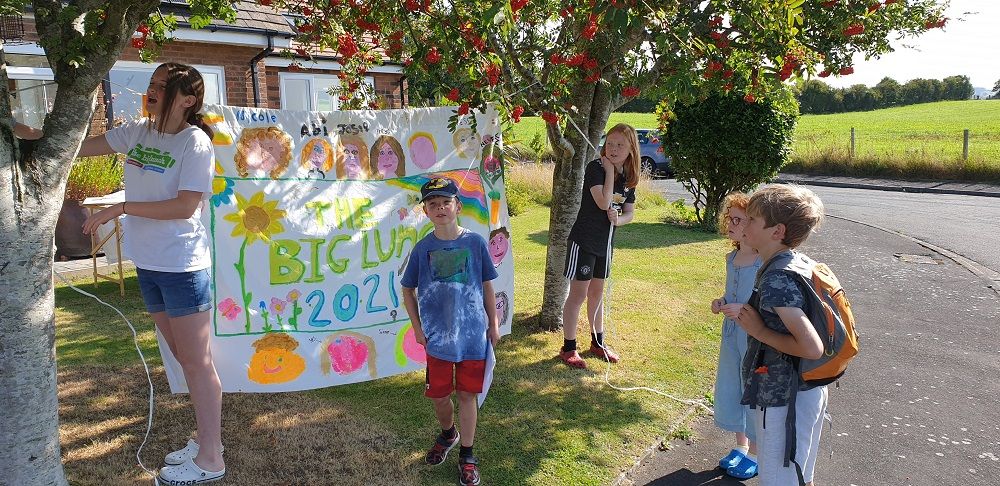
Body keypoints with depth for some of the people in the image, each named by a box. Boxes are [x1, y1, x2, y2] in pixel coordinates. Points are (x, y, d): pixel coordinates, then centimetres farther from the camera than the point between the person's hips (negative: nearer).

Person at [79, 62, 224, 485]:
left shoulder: (195, 142, -13)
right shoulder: (138, 131, 7)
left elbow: (185, 207, -19)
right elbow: (80, 147, 14)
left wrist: (120, 208, -15)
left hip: (182, 266, -7)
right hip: (148, 264, 7)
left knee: (197, 362, 1)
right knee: (184, 358, 16)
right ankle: (205, 440, 31)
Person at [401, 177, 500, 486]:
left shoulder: (475, 243, -5)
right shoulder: (422, 249, -4)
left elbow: (487, 286, 3)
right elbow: (408, 290, 7)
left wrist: (493, 324, 6)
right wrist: (417, 328, 2)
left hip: (473, 334, -1)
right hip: (437, 336, 1)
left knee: (467, 394, 10)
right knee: (439, 396, 13)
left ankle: (467, 456, 26)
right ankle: (448, 434, 44)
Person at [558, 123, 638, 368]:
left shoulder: (628, 177, 3)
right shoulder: (596, 168, -17)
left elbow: (629, 212, 8)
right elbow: (603, 203, -28)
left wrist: (618, 219, -13)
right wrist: (609, 172, -21)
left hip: (604, 242, 7)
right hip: (583, 240, -7)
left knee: (597, 292, 19)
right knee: (578, 294, 0)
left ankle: (597, 342, 34)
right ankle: (568, 348, 12)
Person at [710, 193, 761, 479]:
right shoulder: (732, 258, 3)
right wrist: (722, 303, -1)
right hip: (732, 335, 7)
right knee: (729, 390, 17)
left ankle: (755, 454, 27)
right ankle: (740, 446, 37)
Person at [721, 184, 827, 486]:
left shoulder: (775, 280, -25)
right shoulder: (803, 264, 3)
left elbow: (812, 347, -30)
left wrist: (759, 331, -18)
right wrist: (750, 312, 8)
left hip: (782, 401, -9)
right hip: (809, 391, 9)